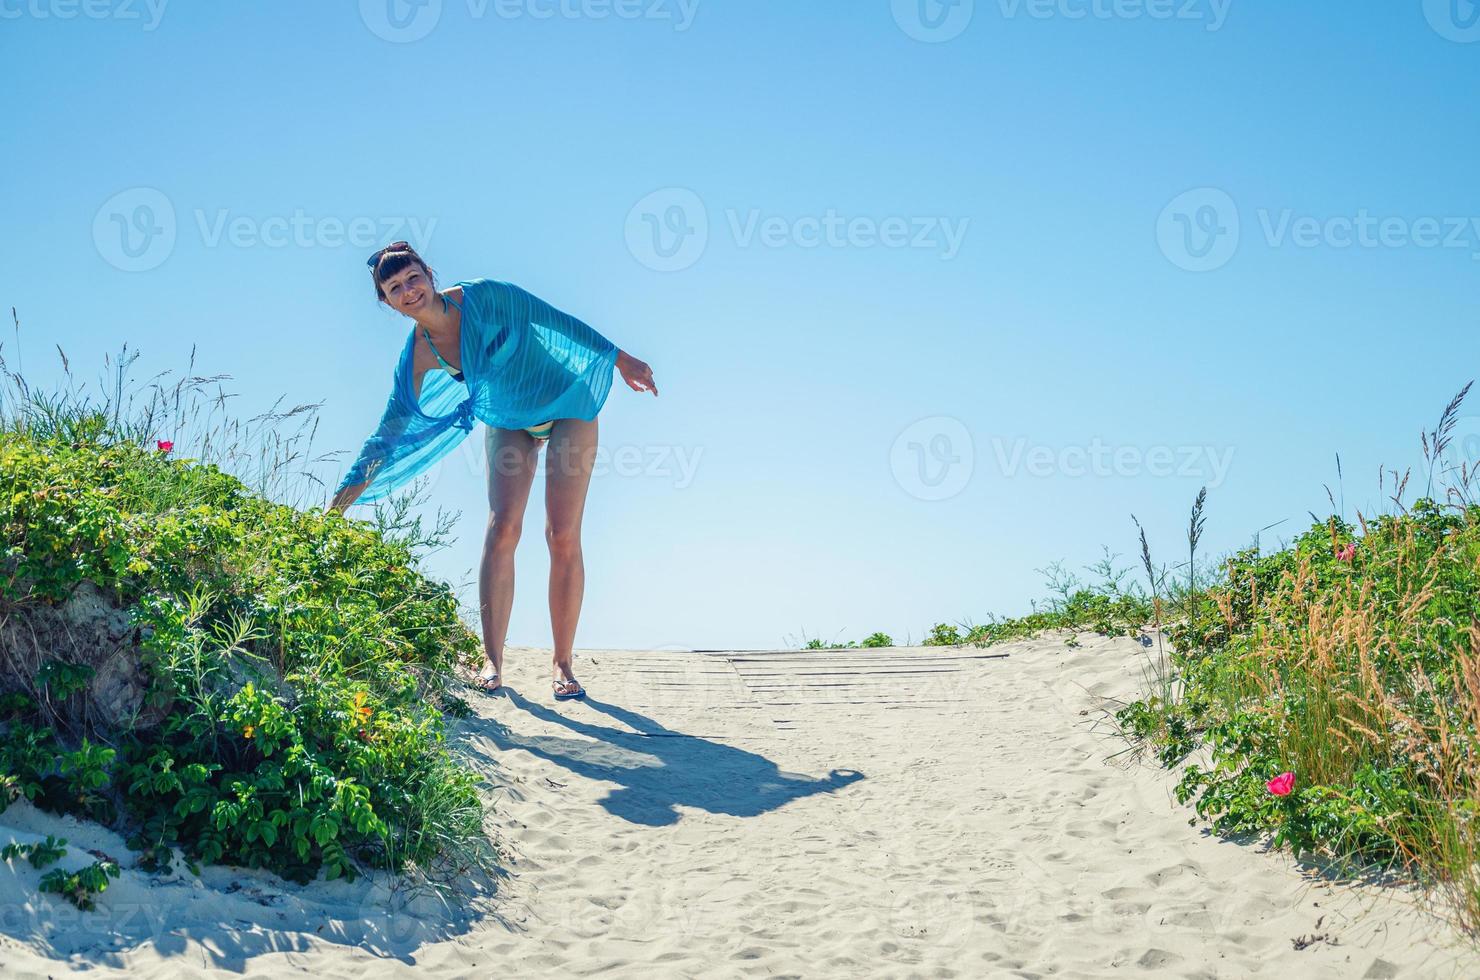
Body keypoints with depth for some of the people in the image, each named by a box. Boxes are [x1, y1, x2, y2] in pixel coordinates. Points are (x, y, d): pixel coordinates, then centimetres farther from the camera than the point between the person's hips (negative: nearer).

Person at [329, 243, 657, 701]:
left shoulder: (482, 297, -24)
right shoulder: (418, 357, -13)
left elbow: (555, 320, -12)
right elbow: (388, 436, -10)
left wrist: (620, 359, -5)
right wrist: (336, 506, -14)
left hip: (568, 406, -3)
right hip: (509, 424, 3)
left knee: (563, 539, -9)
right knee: (501, 531, -13)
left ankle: (564, 663, -2)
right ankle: (492, 660, -7)